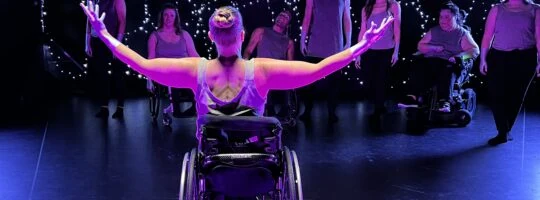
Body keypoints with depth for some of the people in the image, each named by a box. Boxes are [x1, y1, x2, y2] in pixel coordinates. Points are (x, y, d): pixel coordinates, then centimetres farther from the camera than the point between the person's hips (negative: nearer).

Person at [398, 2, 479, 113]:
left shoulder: (462, 33, 9)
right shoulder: (434, 31, 21)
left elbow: (475, 50, -1)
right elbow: (420, 46, 18)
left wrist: (459, 56, -19)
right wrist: (434, 47, -2)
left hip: (449, 64, -3)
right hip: (430, 61, 3)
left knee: (447, 72, -39)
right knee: (418, 69, -30)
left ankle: (445, 101, -54)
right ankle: (412, 97, -43)